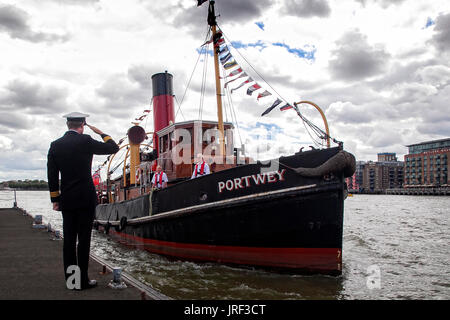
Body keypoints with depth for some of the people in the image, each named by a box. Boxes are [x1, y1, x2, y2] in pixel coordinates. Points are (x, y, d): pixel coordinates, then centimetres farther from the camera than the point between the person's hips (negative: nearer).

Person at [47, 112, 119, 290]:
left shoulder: (55, 145, 6)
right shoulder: (85, 141, -9)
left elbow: (52, 175, 8)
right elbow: (113, 148, -2)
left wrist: (55, 199, 14)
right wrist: (101, 133, 12)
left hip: (66, 200, 5)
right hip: (85, 198, -5)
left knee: (69, 240, 10)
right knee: (84, 239, -1)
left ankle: (70, 279, 17)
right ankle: (82, 280, 3)